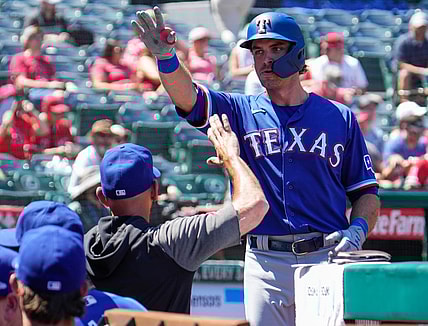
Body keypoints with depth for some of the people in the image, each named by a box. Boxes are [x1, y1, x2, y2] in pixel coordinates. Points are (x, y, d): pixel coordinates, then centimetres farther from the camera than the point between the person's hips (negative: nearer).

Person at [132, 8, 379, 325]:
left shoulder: (339, 117, 10)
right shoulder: (242, 111, 10)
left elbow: (368, 191, 11)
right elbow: (186, 96, -8)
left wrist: (357, 229, -10)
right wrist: (166, 57, -28)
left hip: (327, 259, 0)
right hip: (266, 263, 1)